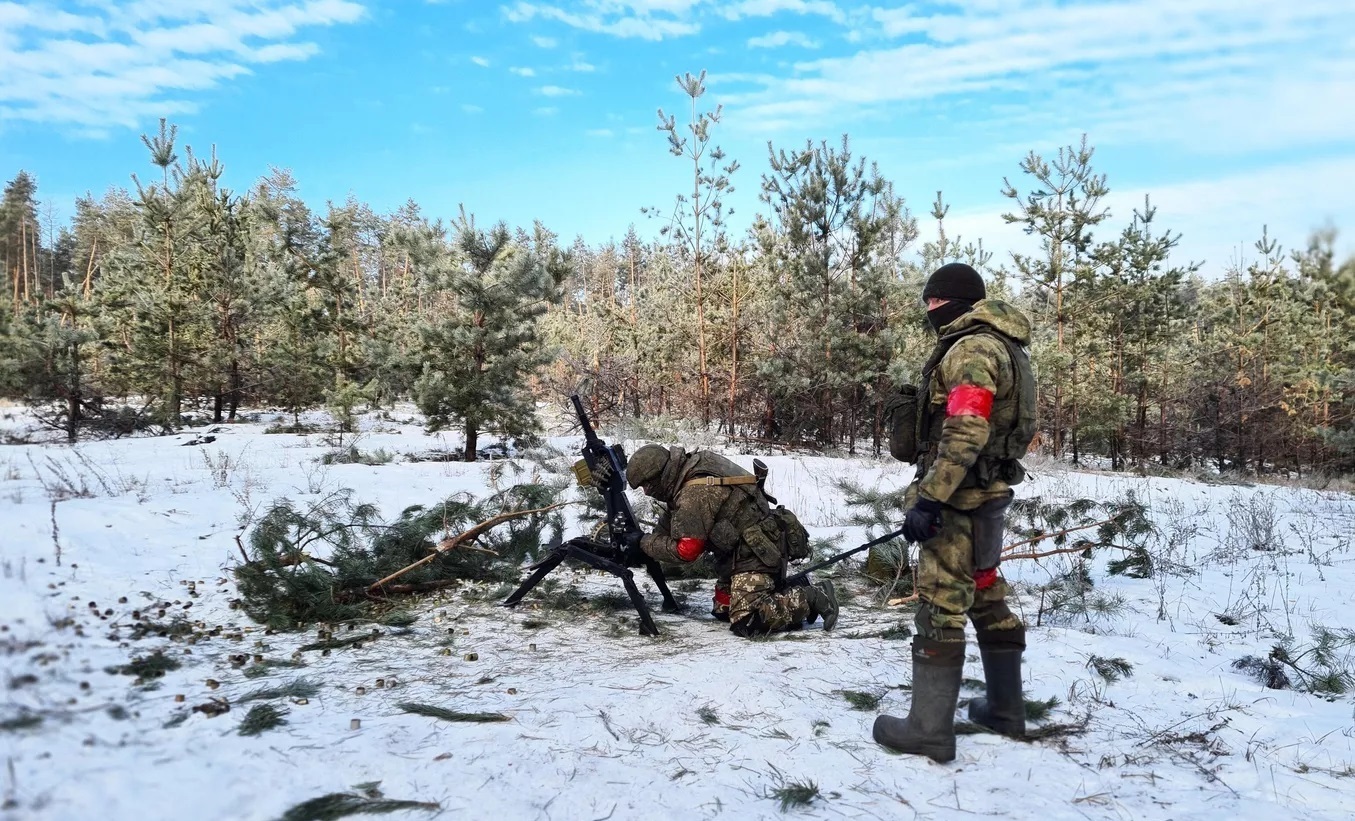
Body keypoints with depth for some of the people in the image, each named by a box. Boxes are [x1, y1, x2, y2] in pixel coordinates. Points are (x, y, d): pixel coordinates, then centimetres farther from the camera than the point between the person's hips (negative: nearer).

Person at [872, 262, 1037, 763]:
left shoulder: (972, 349, -15)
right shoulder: (1002, 347, 18)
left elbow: (965, 433, -26)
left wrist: (929, 499, -28)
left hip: (959, 500, -11)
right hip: (987, 496, 11)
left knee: (939, 611, -6)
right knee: (988, 601, 18)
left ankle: (929, 730, 1)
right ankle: (1006, 709, 29)